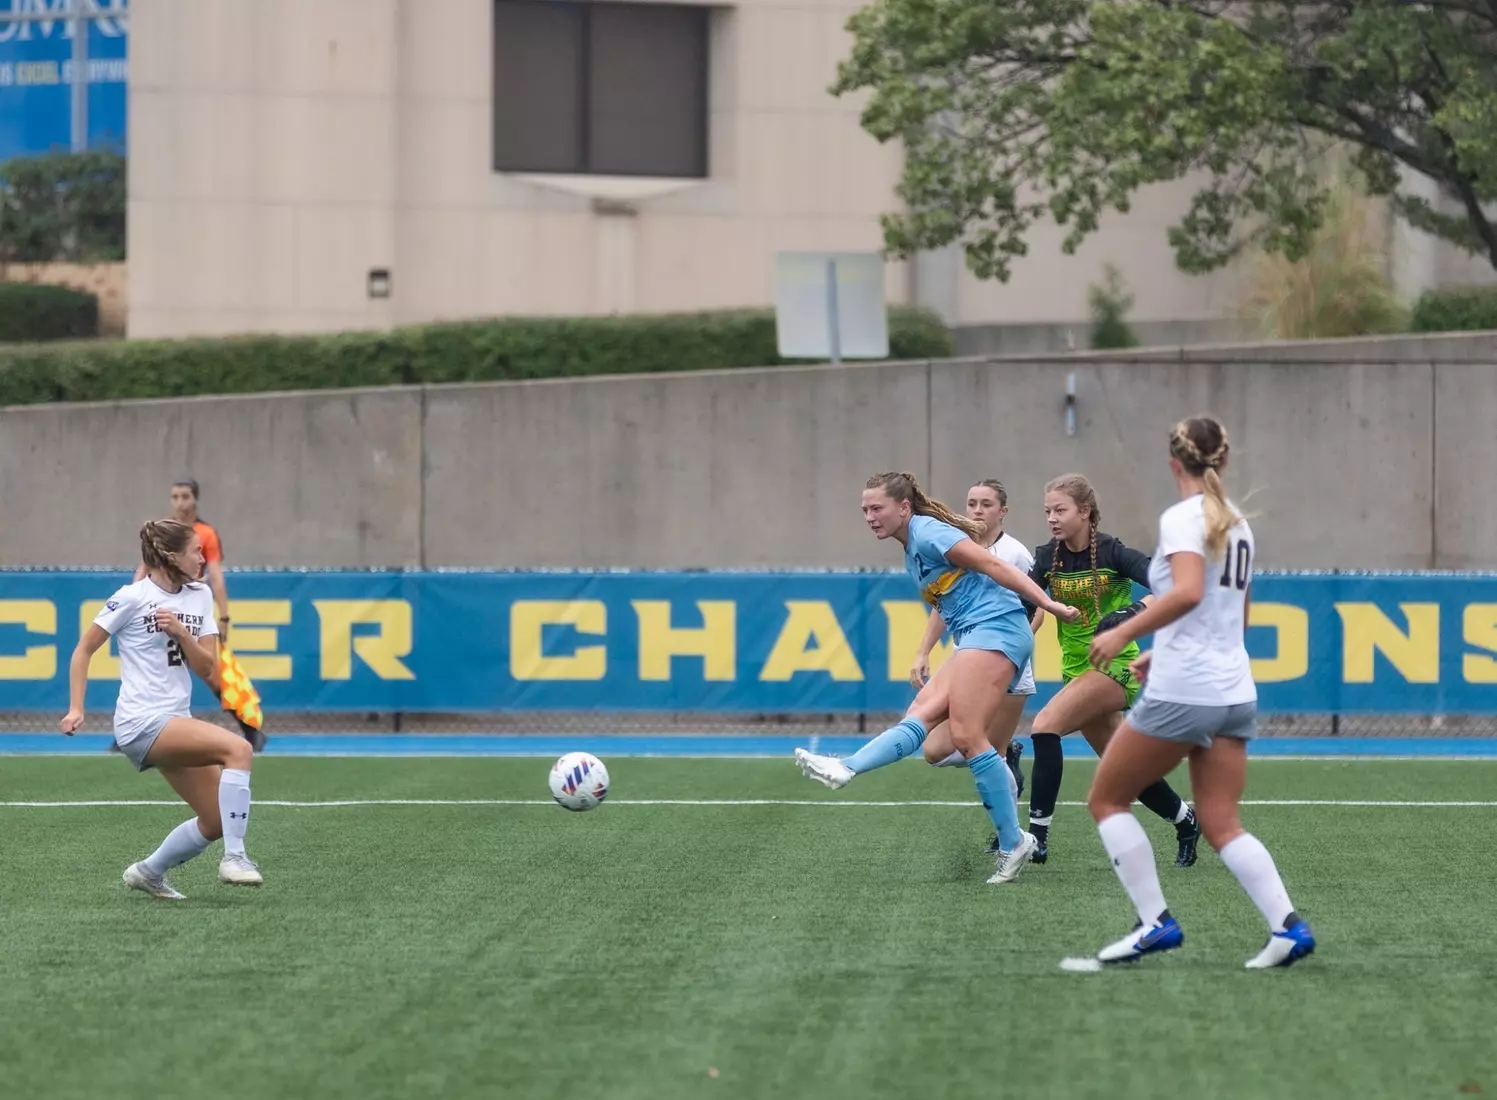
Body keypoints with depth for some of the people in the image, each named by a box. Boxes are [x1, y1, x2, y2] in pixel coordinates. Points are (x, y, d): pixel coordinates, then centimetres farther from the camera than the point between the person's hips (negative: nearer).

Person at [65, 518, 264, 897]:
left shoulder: (199, 596, 10)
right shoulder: (132, 598, -7)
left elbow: (207, 669, 5)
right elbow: (84, 649, 1)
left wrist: (180, 632, -12)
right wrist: (76, 709, -7)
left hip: (177, 721, 8)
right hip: (142, 722, -8)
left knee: (216, 821, 5)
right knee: (238, 748, -28)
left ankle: (148, 872, 25)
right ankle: (234, 858, -30)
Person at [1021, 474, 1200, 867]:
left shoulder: (1112, 553, -14)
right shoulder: (1048, 558, 1)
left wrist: (1136, 610, -40)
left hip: (1116, 665, -7)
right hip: (1076, 669, 7)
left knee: (1045, 725, -26)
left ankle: (1038, 835, -27)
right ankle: (1185, 822, 36)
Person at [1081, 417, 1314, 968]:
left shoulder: (1183, 518, -10)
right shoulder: (1237, 524, 15)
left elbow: (1188, 592, -27)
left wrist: (1124, 634, -24)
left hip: (1180, 694, -8)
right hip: (1234, 691, 8)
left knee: (1106, 798, 9)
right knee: (1221, 824, 6)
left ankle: (1156, 923, 2)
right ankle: (1288, 926, -13)